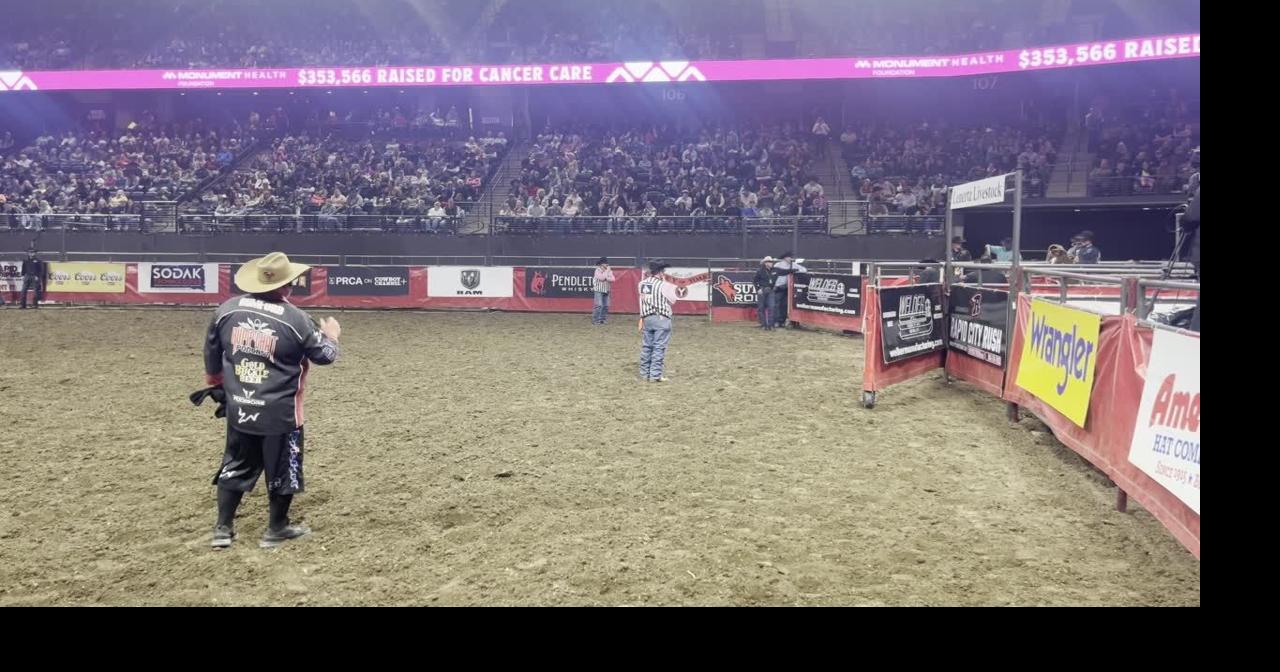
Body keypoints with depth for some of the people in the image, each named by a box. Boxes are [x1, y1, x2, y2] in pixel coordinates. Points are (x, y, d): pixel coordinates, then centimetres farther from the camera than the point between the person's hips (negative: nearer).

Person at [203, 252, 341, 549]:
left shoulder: (227, 310, -1)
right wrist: (331, 336, 19)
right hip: (280, 413, -4)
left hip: (239, 409, 4)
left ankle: (223, 529, 23)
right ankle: (276, 530, 23)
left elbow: (212, 352, 13)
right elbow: (325, 355, -3)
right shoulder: (296, 319, -14)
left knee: (235, 467, 18)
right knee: (281, 470, 12)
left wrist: (215, 379, 32)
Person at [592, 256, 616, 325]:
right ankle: (595, 320, -10)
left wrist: (606, 278, -15)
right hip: (599, 290, -6)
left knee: (606, 305, 3)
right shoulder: (598, 270, -6)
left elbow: (613, 279, -1)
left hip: (606, 291, 6)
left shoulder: (609, 271, 10)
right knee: (599, 305, -13)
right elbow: (601, 278, -21)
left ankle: (602, 319, 11)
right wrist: (607, 271, -12)